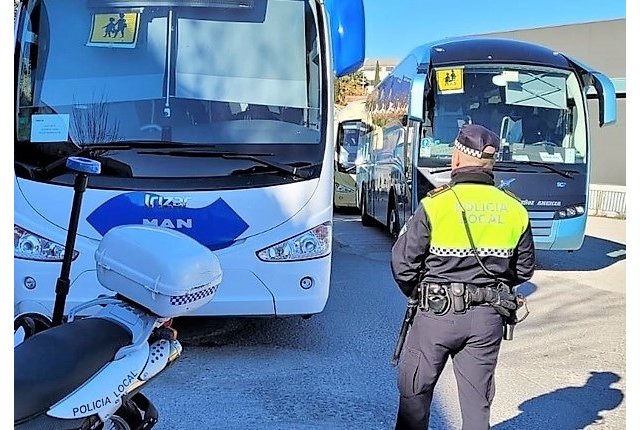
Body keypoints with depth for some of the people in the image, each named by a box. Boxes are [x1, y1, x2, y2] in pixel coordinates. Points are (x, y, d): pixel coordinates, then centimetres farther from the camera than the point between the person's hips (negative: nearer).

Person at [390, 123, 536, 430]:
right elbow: (524, 270, 9)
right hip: (488, 317, 4)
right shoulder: (515, 209, 0)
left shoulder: (435, 204, -13)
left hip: (437, 313, -3)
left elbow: (403, 264, -9)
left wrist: (416, 294, 10)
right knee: (477, 398, 14)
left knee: (414, 390, 14)